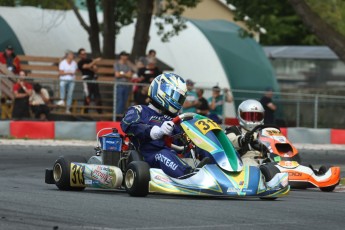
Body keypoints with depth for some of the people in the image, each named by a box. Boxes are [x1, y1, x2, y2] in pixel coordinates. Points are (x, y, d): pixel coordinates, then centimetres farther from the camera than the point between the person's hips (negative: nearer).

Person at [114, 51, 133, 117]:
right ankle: (118, 114, -8)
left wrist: (122, 74, -4)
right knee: (119, 101, -9)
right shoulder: (117, 64, 3)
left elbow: (130, 75, 5)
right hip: (119, 85, -5)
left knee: (124, 102, 4)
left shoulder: (128, 65, 14)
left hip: (127, 85, 5)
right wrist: (126, 75, 4)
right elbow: (117, 75, -5)